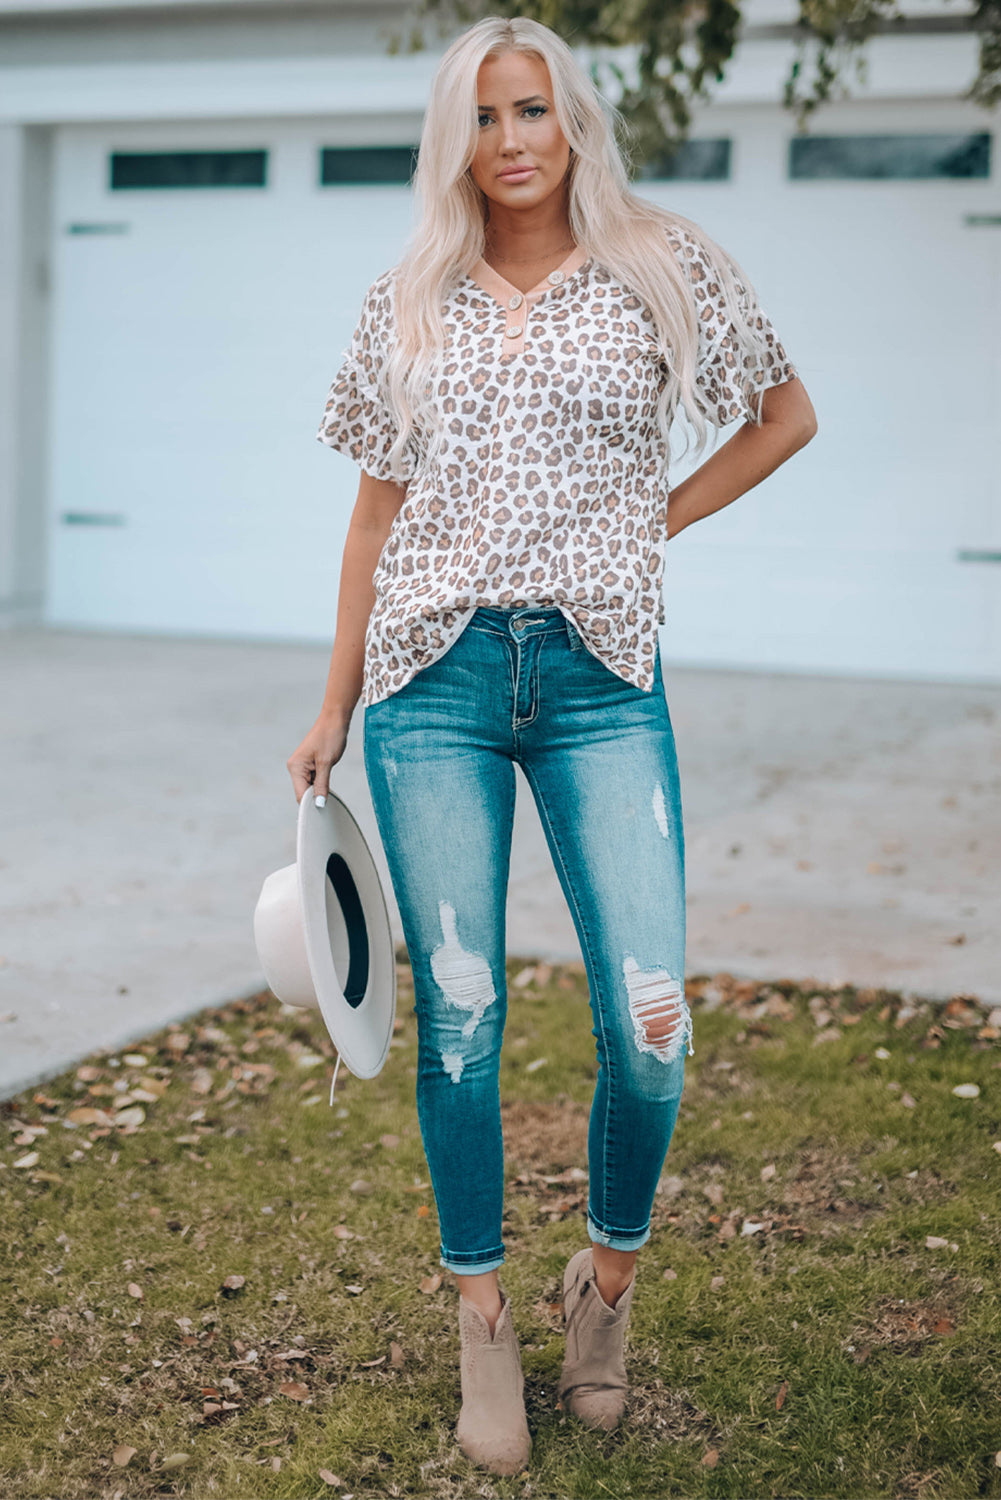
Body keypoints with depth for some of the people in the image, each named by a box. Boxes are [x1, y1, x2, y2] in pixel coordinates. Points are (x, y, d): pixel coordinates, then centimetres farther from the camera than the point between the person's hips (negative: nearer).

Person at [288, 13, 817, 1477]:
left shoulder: (665, 267, 6)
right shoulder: (408, 303, 10)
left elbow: (788, 414, 17)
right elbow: (378, 506, 14)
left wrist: (657, 520, 6)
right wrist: (335, 708, 13)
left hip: (600, 679, -1)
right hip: (434, 678, 1)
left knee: (652, 1027, -9)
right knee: (457, 1024, 3)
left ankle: (610, 1275, 19)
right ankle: (483, 1323, 20)